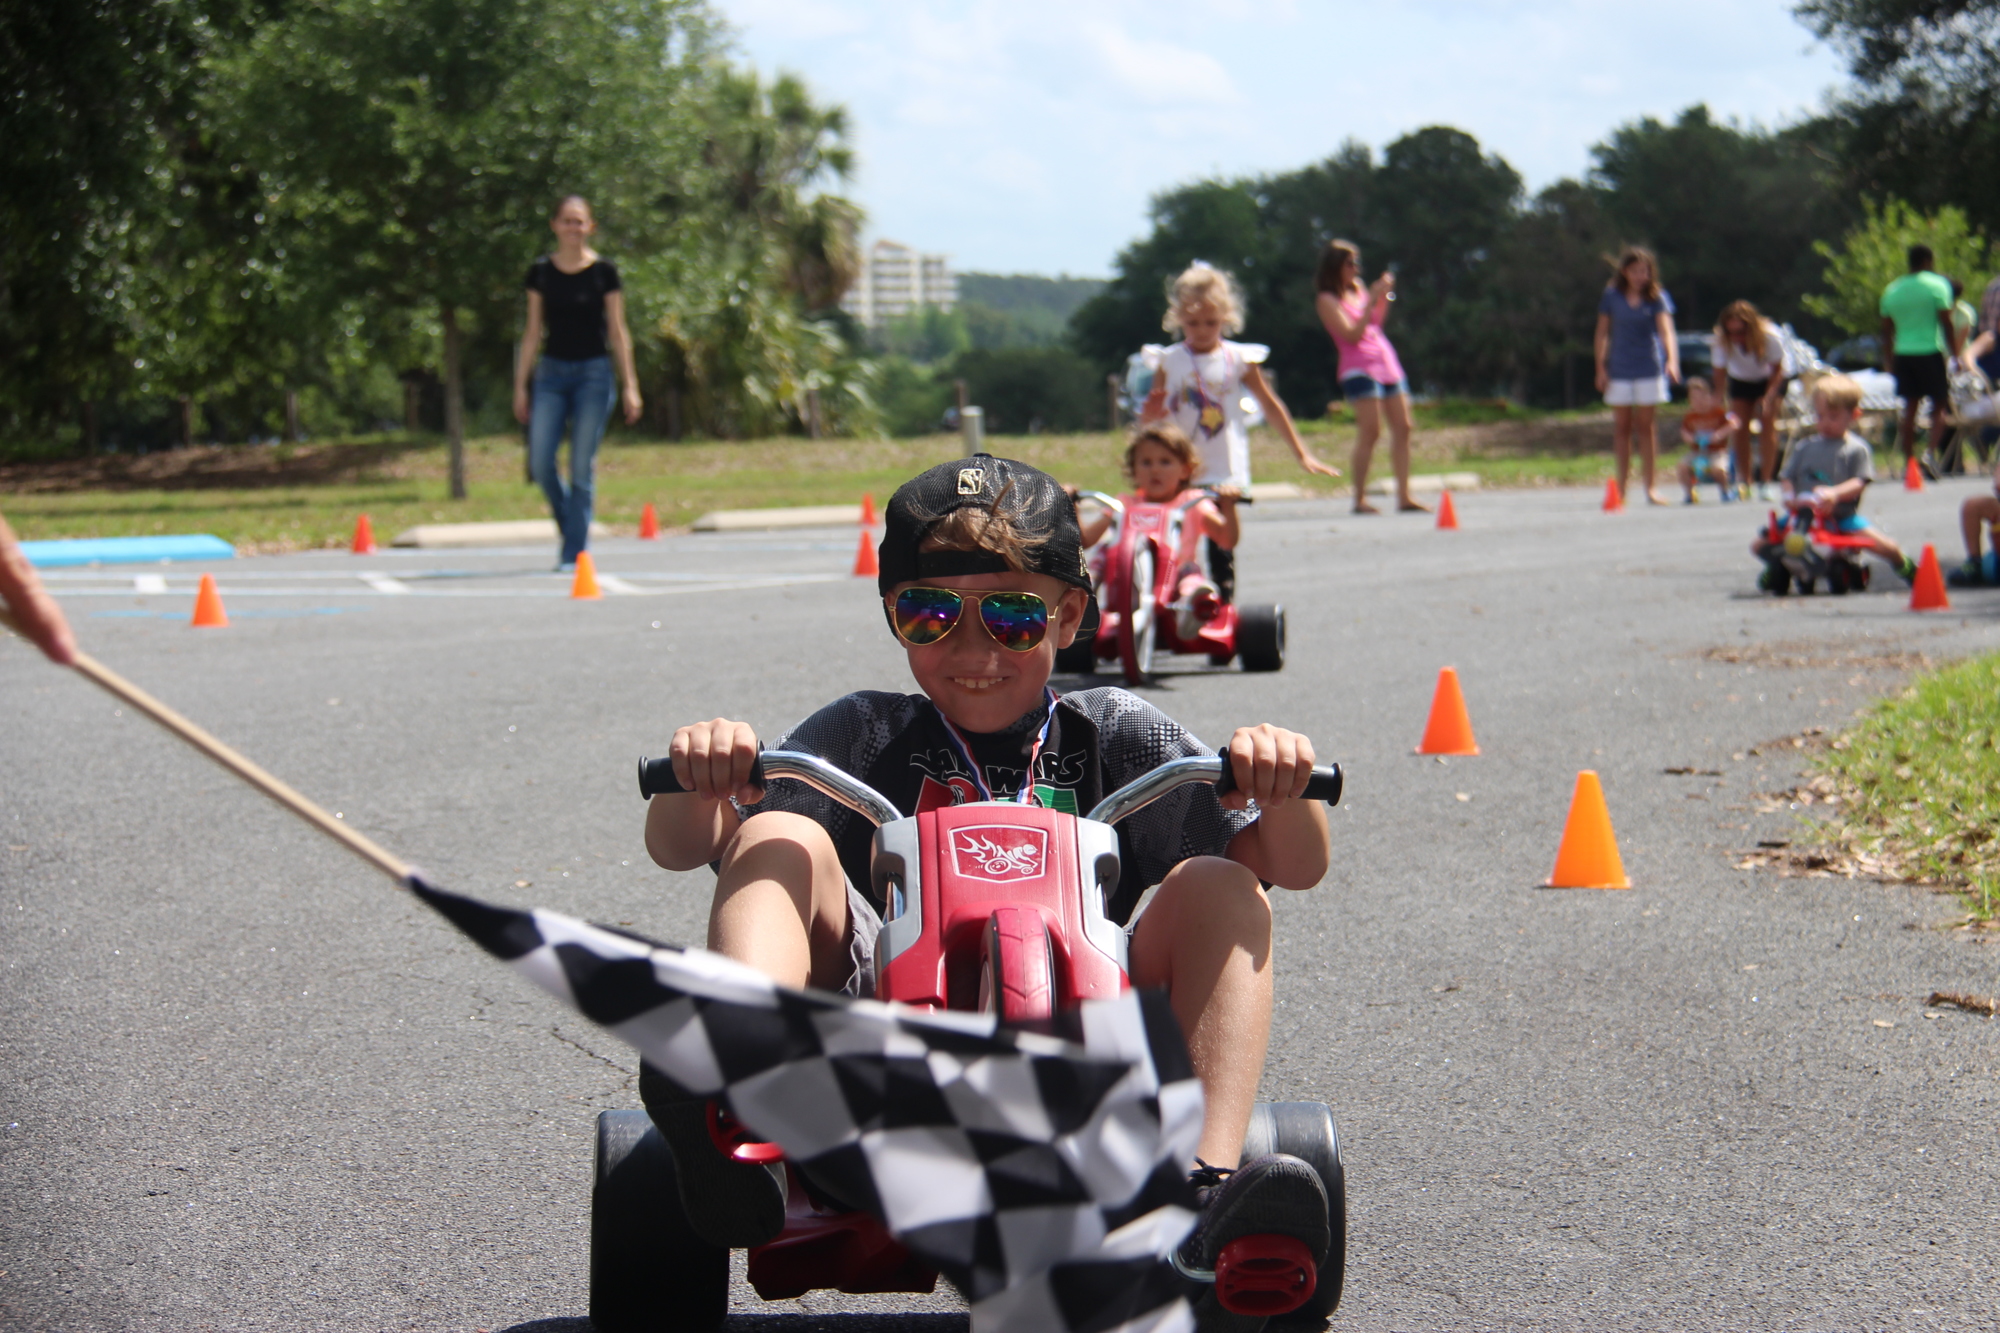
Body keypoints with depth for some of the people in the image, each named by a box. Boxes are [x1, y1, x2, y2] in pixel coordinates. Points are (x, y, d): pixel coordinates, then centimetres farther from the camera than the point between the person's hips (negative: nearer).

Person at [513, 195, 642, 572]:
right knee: (540, 461, -9)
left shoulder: (604, 271, -1)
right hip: (551, 371, 2)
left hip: (593, 372, -2)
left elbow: (617, 332, 2)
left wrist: (630, 386, -2)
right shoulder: (540, 271, 5)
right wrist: (520, 385, 7)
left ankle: (574, 553, 2)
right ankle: (570, 524, 17)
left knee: (582, 466, -4)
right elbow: (533, 331, 10)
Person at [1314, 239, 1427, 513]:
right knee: (1370, 432, -15)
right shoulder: (1327, 300, -5)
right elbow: (1353, 334, -14)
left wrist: (1384, 297, 12)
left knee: (1403, 427, 2)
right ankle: (1360, 499, -12)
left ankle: (1404, 497, 3)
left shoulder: (1358, 290, 17)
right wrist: (1372, 300, -15)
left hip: (1387, 363, 8)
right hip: (1360, 368, -8)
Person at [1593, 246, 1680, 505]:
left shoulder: (1656, 297, -2)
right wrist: (1601, 368, 1)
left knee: (1645, 427, 2)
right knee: (1621, 427, 5)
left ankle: (1650, 487, 5)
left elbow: (1665, 330, -15)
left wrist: (1672, 360, -30)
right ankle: (1621, 486, 11)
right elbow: (1602, 333, 7)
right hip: (1619, 370, 1)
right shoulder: (1611, 297, 1)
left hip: (1649, 369, -1)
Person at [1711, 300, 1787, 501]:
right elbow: (1720, 373, -25)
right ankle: (1745, 482, 2)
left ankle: (1766, 481, -13)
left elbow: (1777, 370, -20)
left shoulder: (1769, 337, -34)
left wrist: (1769, 397, -32)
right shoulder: (1722, 341, -30)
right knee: (1740, 428, -6)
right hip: (1739, 381, 2)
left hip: (1769, 380, -2)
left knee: (1768, 424, -13)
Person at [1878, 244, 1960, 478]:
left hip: (1902, 354, 4)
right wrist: (1956, 355, 0)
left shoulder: (1892, 290, 11)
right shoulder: (1937, 285, -3)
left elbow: (1887, 331, 13)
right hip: (1930, 353, -4)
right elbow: (1947, 324, -6)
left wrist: (1888, 362, 19)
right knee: (1940, 405, 4)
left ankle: (1910, 461, 6)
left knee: (1909, 407, 8)